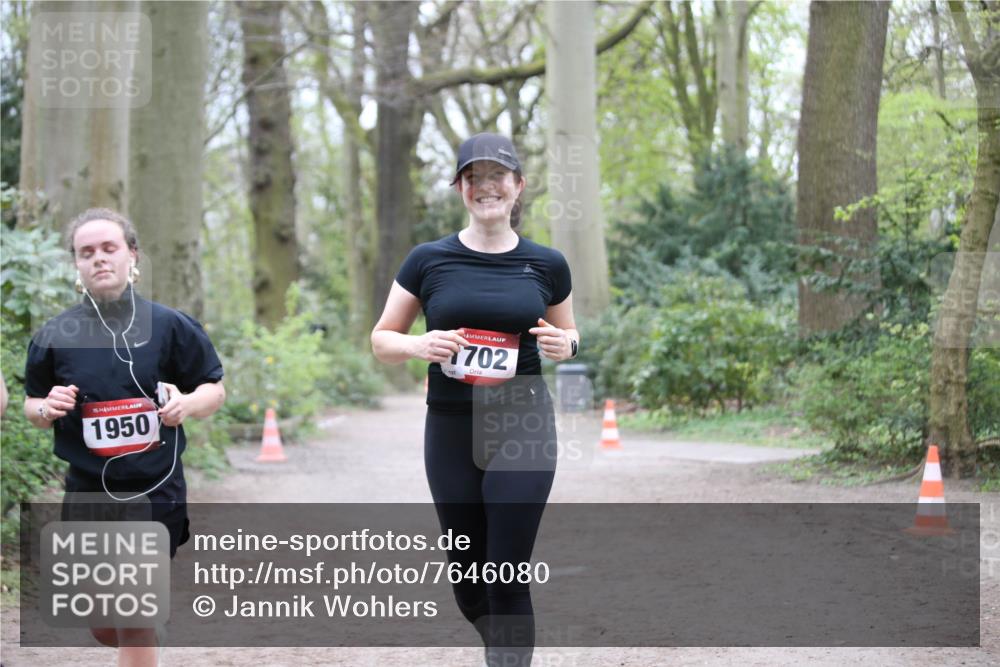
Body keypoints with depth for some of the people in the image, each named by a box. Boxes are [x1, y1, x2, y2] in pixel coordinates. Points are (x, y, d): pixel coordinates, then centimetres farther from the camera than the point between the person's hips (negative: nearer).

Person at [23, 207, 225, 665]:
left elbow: (214, 389, 6)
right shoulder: (54, 335, 1)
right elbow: (32, 406, 12)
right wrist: (46, 409, -11)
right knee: (103, 626, 10)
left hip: (156, 492, -2)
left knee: (135, 623, -4)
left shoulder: (170, 326, -2)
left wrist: (188, 404, -15)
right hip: (87, 492, 2)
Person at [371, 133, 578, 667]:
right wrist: (419, 346, -15)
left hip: (523, 431, -1)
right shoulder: (429, 261, 0)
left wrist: (563, 345, -8)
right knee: (468, 581, 10)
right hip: (451, 431, 2)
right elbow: (381, 339, 7)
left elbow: (568, 333, 16)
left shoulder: (546, 265, 2)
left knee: (508, 580, -6)